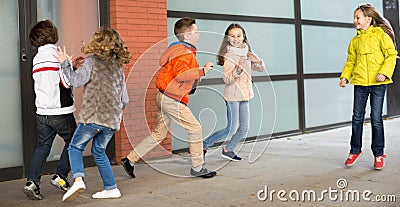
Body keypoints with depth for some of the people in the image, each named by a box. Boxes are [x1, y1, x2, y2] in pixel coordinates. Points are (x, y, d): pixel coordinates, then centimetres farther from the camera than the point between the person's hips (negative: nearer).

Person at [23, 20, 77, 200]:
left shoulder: (36, 59, 11)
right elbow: (68, 82, -14)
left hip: (42, 112, 6)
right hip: (60, 112, -6)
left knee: (42, 147, 10)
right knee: (72, 142, 13)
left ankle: (32, 182, 0)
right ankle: (60, 177, 14)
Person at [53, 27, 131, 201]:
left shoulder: (92, 60, -1)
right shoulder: (119, 67, 16)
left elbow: (77, 81, -12)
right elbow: (125, 100, 15)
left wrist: (65, 63, 0)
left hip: (92, 116, -5)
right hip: (112, 120, 5)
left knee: (75, 147, 10)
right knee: (99, 151, 20)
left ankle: (78, 179, -12)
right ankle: (111, 188, 17)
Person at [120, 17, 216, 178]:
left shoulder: (179, 49, 18)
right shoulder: (184, 53, -15)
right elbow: (181, 74, -29)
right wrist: (202, 71, -25)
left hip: (164, 97, 11)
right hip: (172, 100, -11)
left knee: (159, 133, 15)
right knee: (195, 128, -2)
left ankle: (130, 159, 18)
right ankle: (197, 168, 7)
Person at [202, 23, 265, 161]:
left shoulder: (246, 53, 8)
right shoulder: (229, 55, -13)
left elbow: (261, 68, 12)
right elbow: (227, 79, -20)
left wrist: (256, 60, -9)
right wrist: (239, 69, -35)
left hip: (244, 95, 7)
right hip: (232, 95, -7)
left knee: (244, 129, 10)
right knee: (232, 129, -7)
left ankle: (228, 150, 26)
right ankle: (204, 145, 6)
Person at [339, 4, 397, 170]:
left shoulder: (380, 34, -1)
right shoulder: (355, 41, 13)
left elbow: (391, 55, -3)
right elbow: (351, 61, 16)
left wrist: (384, 72, -16)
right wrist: (345, 76, 1)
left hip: (378, 83, -4)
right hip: (360, 83, 4)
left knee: (376, 118, -1)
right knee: (357, 118, 6)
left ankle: (378, 154, 12)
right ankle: (355, 150, 22)